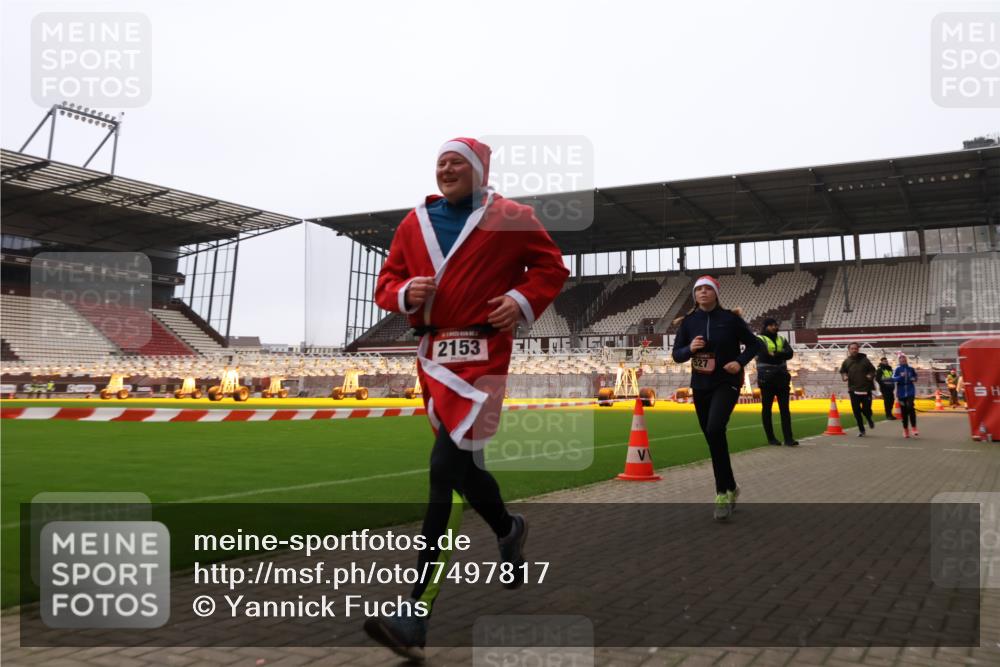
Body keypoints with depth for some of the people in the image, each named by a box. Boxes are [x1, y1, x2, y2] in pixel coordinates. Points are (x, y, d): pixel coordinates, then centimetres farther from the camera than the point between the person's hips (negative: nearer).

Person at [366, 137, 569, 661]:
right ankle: (508, 530, 33)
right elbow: (386, 283, 16)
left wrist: (524, 300, -8)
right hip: (432, 353, 6)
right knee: (460, 463, 9)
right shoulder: (415, 222, 14)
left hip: (481, 354, -6)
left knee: (446, 469, -15)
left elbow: (552, 267, 10)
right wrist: (405, 294, -6)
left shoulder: (511, 219, 3)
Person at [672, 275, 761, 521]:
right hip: (700, 386, 4)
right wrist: (689, 349, -17)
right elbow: (676, 355, 4)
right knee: (713, 439, 10)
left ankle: (722, 493, -15)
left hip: (726, 383, -4)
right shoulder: (688, 322, 2)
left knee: (715, 430, -26)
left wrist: (740, 362, -12)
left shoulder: (730, 318, -5)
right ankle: (731, 488, 31)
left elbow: (754, 344, 5)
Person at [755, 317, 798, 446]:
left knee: (785, 408, 0)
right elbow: (765, 355, -18)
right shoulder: (760, 339, 0)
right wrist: (781, 356, -11)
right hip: (767, 379, -4)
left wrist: (774, 354, -17)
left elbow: (790, 353, -5)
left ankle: (788, 438, -3)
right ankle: (770, 438, 11)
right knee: (767, 408, 3)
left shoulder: (782, 340, 14)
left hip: (782, 378, 4)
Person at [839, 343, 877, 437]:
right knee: (856, 411, 2)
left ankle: (870, 420, 35)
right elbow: (842, 371, 19)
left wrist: (871, 375, -11)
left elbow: (872, 370, 9)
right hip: (853, 390, 2)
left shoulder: (864, 360, -1)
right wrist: (844, 376, -2)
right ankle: (861, 430, 16)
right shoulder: (847, 361, 4)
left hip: (865, 389, -2)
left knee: (866, 409, -1)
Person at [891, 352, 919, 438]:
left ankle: (914, 428, -10)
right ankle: (905, 429, 18)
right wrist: (900, 377, -27)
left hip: (910, 391, 0)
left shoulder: (911, 369, 3)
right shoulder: (897, 369, -1)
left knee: (910, 407, -19)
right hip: (901, 393, 0)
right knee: (904, 411, 5)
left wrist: (914, 379, -5)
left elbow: (915, 377, 17)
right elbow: (893, 379, -10)